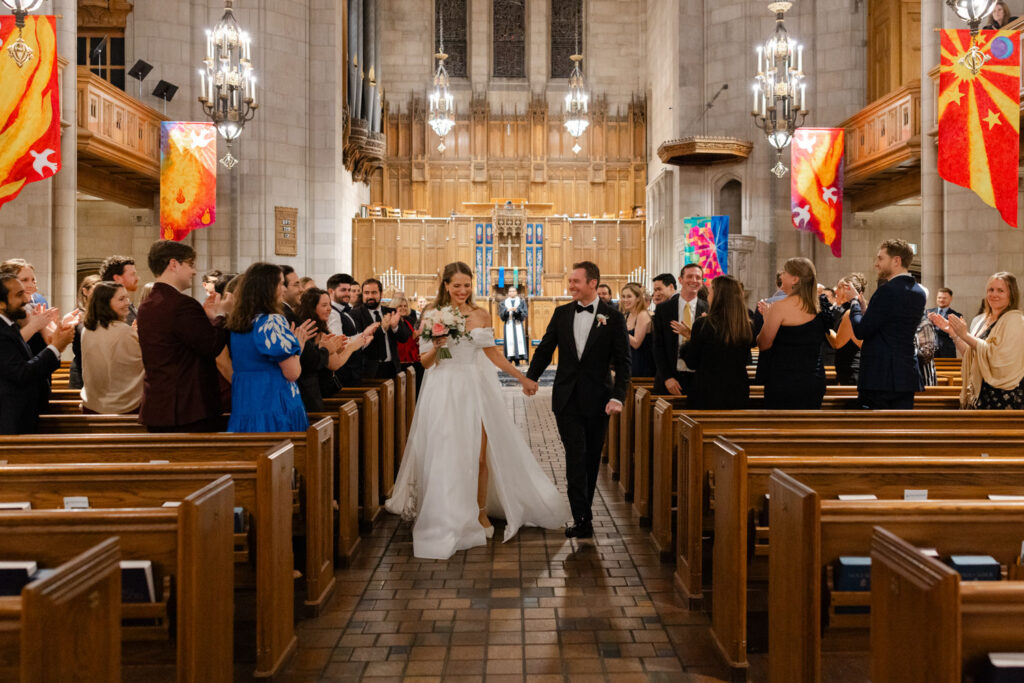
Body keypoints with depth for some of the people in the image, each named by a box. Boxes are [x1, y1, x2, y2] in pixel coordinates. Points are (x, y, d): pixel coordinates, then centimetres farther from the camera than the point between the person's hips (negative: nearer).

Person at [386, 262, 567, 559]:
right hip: (445, 392, -2)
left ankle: (480, 511, 20)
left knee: (480, 455, 1)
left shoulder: (481, 315, 5)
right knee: (448, 456, -1)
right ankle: (449, 520, 13)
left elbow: (493, 353, 13)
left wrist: (522, 378, 12)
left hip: (476, 389, 2)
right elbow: (425, 362, 0)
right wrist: (436, 347, -20)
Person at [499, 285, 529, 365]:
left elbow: (524, 313, 1)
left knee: (519, 340, -11)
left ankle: (518, 360, -11)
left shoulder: (521, 302, 12)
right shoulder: (504, 303, 14)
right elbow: (501, 314, 3)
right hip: (508, 325, 0)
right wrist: (507, 310, -17)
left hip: (518, 325, 0)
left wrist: (517, 310, -18)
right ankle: (509, 361, -9)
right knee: (509, 342, -9)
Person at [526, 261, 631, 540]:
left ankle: (584, 510, 25)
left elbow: (623, 362, -4)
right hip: (567, 398, 1)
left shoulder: (613, 318, -3)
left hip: (597, 400, -1)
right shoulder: (561, 314, 6)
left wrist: (617, 396, -14)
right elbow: (545, 349, 11)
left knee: (591, 457, 10)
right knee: (576, 456, -6)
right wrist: (531, 377, -2)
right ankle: (582, 519, -6)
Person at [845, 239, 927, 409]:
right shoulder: (919, 293, 13)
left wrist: (854, 301, 2)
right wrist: (862, 305, 16)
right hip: (907, 375, 8)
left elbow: (861, 331, -14)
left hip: (879, 378, -8)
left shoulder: (888, 291, -15)